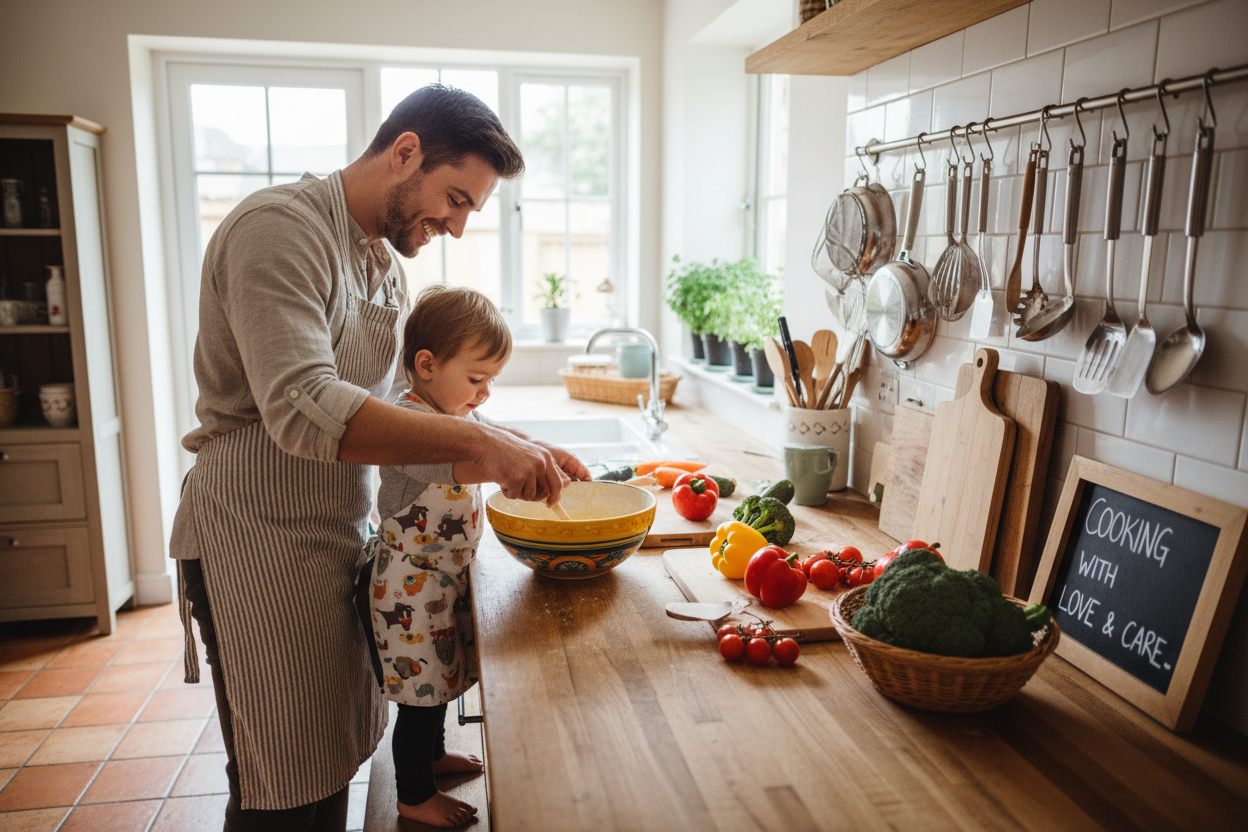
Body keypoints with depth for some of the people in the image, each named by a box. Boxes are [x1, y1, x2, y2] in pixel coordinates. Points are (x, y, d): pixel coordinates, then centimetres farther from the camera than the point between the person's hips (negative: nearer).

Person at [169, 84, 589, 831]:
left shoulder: (384, 259, 12)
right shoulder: (279, 228, -18)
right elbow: (302, 410, -31)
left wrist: (499, 451, -1)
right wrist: (476, 442, -34)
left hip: (341, 532, 8)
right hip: (259, 540, -8)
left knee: (336, 760, 17)